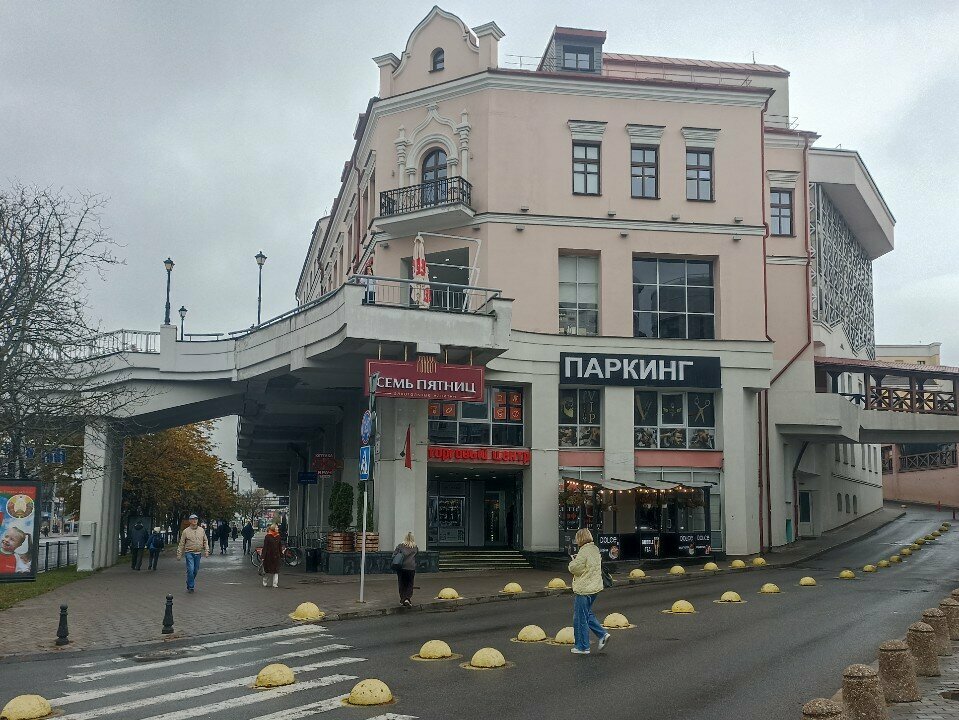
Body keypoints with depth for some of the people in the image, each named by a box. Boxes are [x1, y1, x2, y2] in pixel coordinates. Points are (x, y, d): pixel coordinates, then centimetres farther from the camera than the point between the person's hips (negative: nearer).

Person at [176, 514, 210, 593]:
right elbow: (181, 544, 1)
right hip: (189, 553, -4)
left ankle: (190, 585, 25)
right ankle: (190, 587, -3)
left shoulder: (202, 530, 9)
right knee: (190, 570, -12)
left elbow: (205, 541, 12)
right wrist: (179, 554, -2)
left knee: (196, 571, 9)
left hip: (198, 553, 4)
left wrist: (206, 550, 1)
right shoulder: (186, 531, -1)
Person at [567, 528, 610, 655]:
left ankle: (582, 647, 9)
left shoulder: (584, 552, -20)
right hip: (595, 586, 9)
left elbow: (573, 568, -19)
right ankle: (603, 634, 14)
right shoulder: (595, 549, 8)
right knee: (587, 614, 24)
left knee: (580, 618, 2)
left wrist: (573, 560, 0)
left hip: (583, 589, -9)